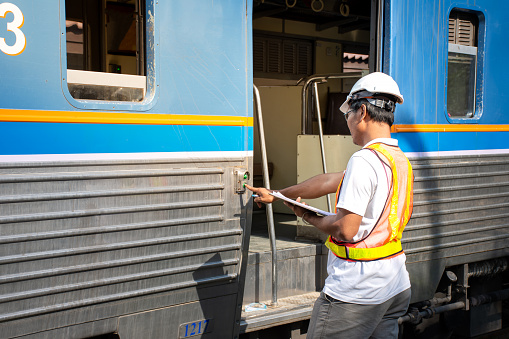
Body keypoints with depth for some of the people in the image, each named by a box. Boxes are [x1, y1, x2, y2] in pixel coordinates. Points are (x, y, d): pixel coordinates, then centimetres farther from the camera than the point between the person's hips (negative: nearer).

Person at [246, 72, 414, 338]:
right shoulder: (400, 160, 10)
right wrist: (275, 195, 21)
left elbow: (345, 229, -22)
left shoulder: (364, 160, -19)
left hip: (358, 291, -9)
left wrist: (308, 217, -3)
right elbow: (328, 182, 16)